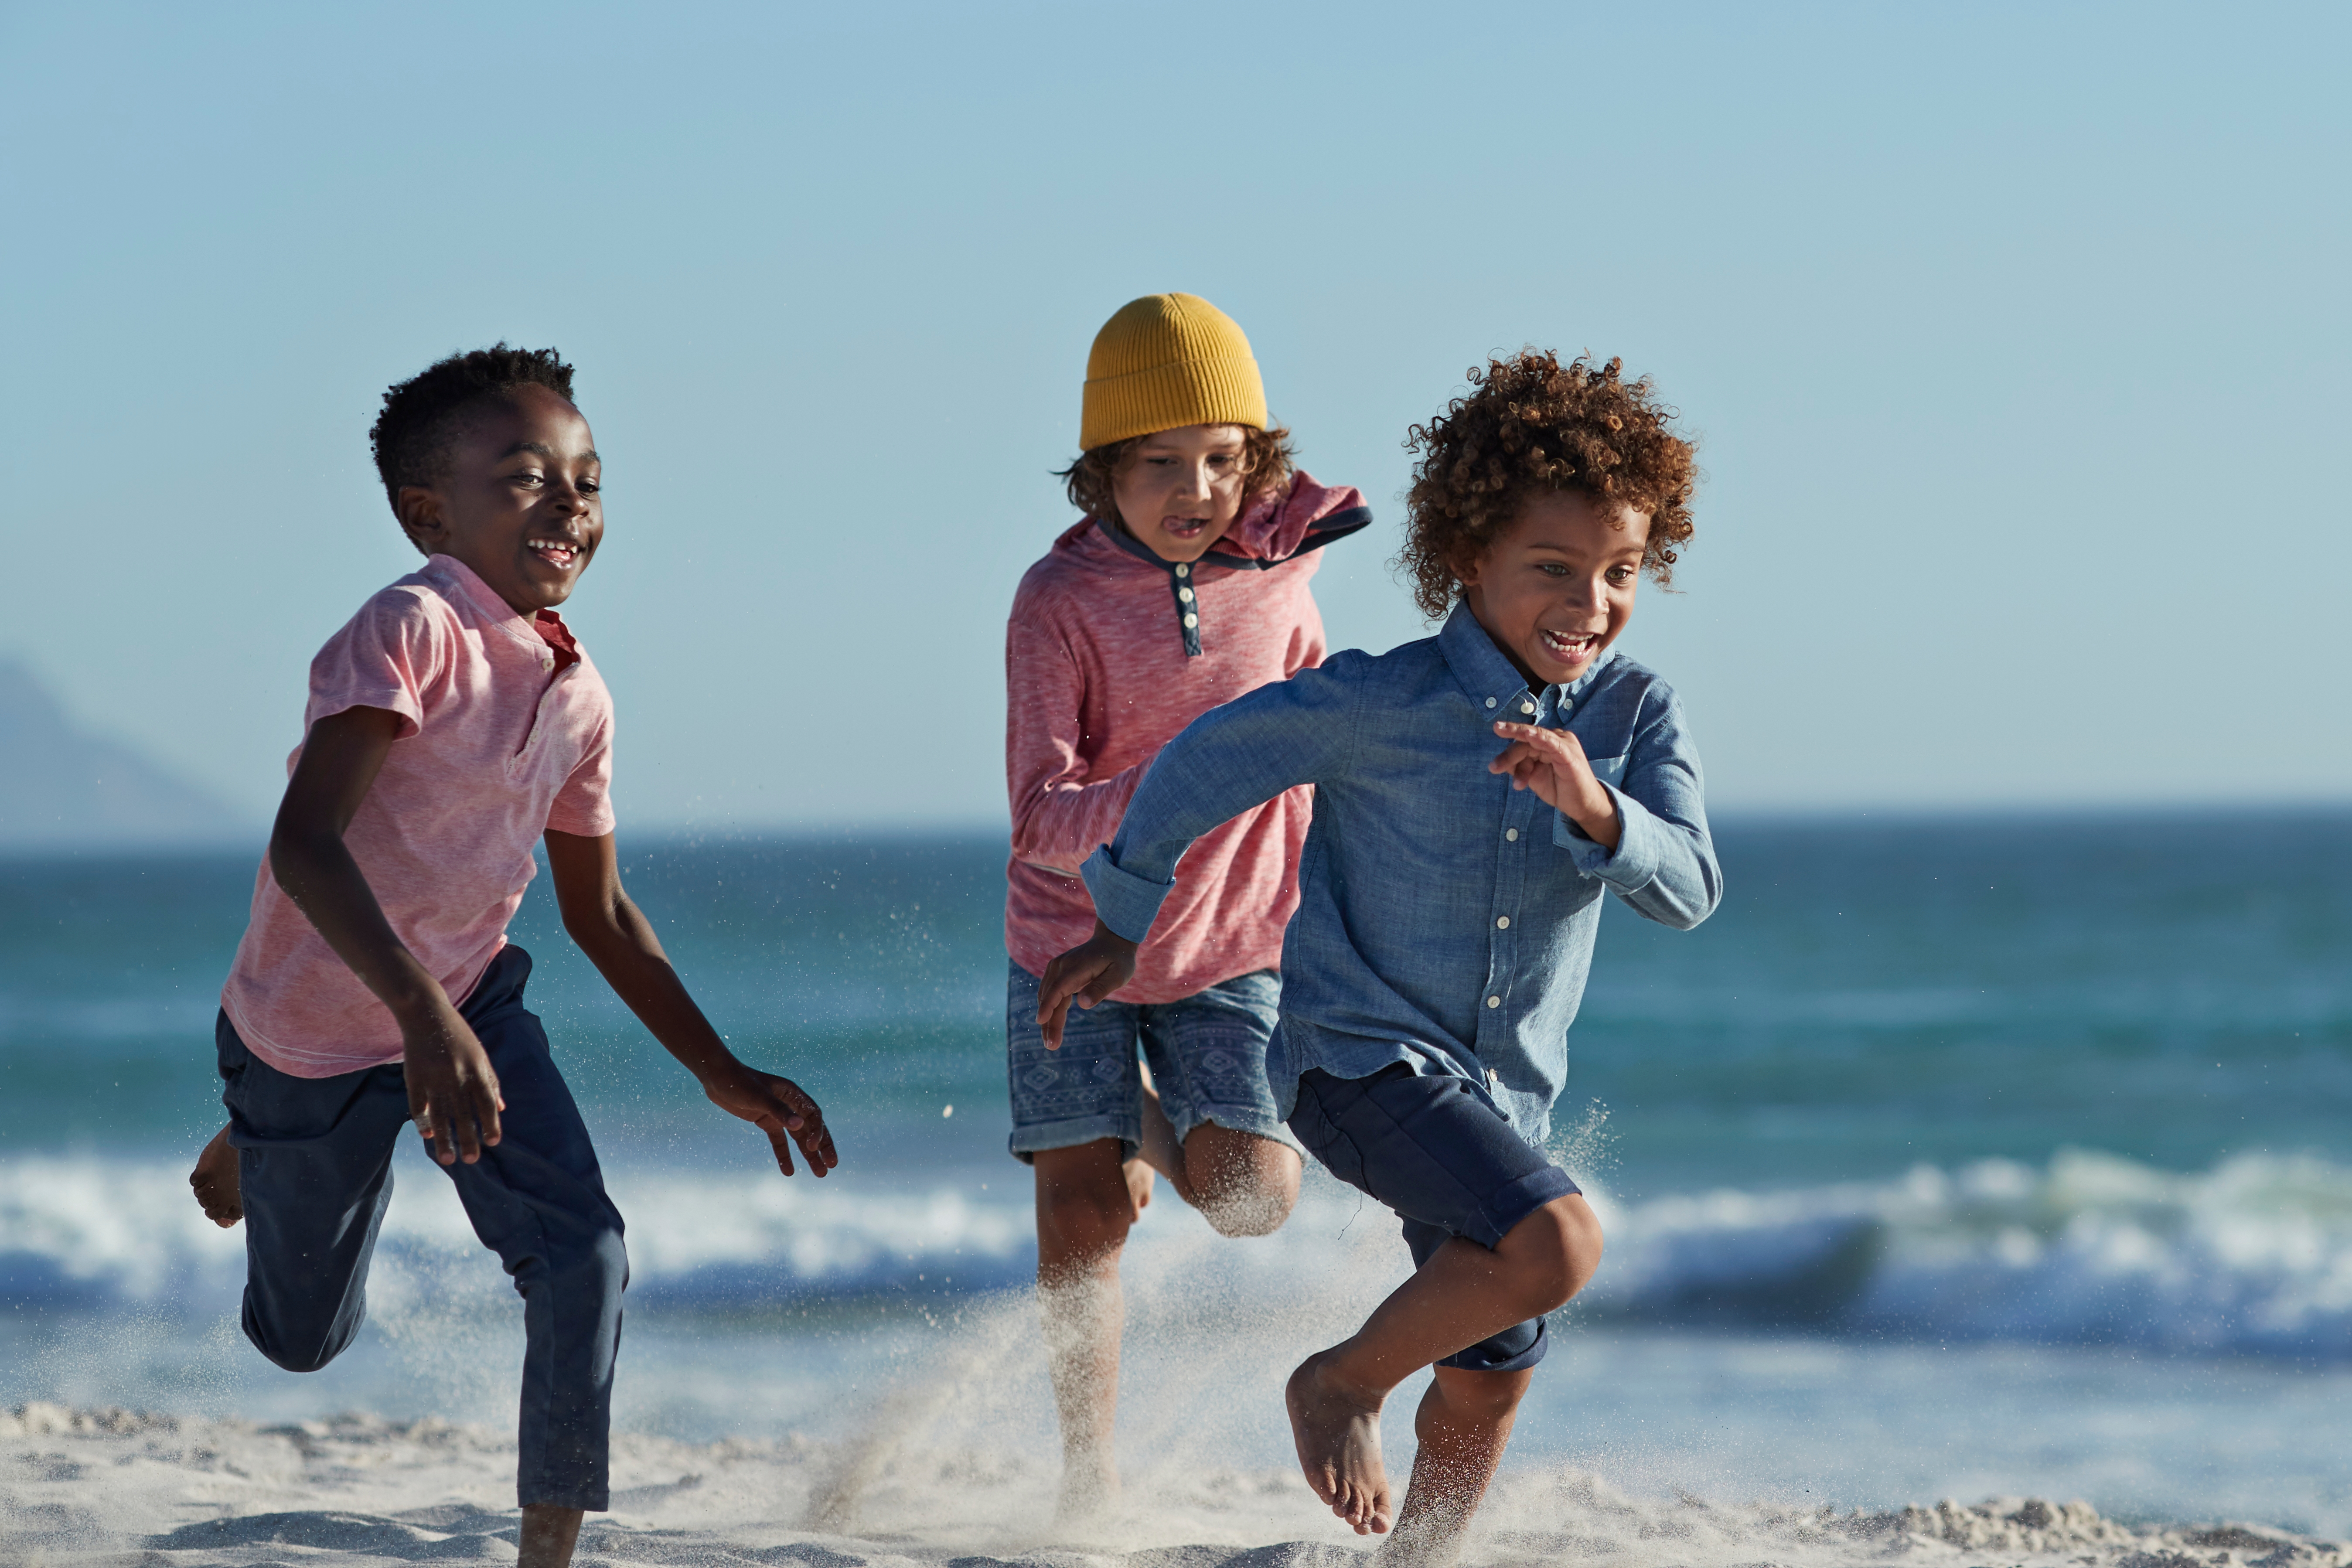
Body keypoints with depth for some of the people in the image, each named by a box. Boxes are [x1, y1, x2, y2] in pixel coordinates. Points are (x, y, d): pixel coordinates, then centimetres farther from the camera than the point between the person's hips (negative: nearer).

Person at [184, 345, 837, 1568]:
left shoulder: (577, 695, -4)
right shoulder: (410, 633, -28)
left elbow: (599, 910, 9)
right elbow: (303, 844, -38)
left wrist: (723, 1076, 5)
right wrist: (423, 1016, -49)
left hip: (467, 1002, 5)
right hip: (315, 1033, -5)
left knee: (583, 1261, -15)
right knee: (307, 1340, 14)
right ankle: (247, 1148, 49)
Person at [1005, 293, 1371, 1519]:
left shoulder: (1278, 577, -10)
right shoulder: (1060, 601, -19)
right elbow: (1044, 821, -25)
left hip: (1230, 943, 2)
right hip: (1074, 944, -2)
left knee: (1249, 1200, -11)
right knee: (1086, 1214, -2)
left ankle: (1159, 1121, 25)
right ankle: (1089, 1465, 17)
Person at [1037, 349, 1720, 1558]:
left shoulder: (1636, 719, -4)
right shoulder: (1382, 706, -15)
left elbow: (1688, 890, -15)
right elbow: (1212, 758, -1)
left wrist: (1593, 806, -35)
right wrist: (1121, 922, 11)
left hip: (1502, 1087, 6)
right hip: (1358, 1047, -6)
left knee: (1490, 1383, 12)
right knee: (1555, 1245, -28)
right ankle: (1342, 1381, -5)